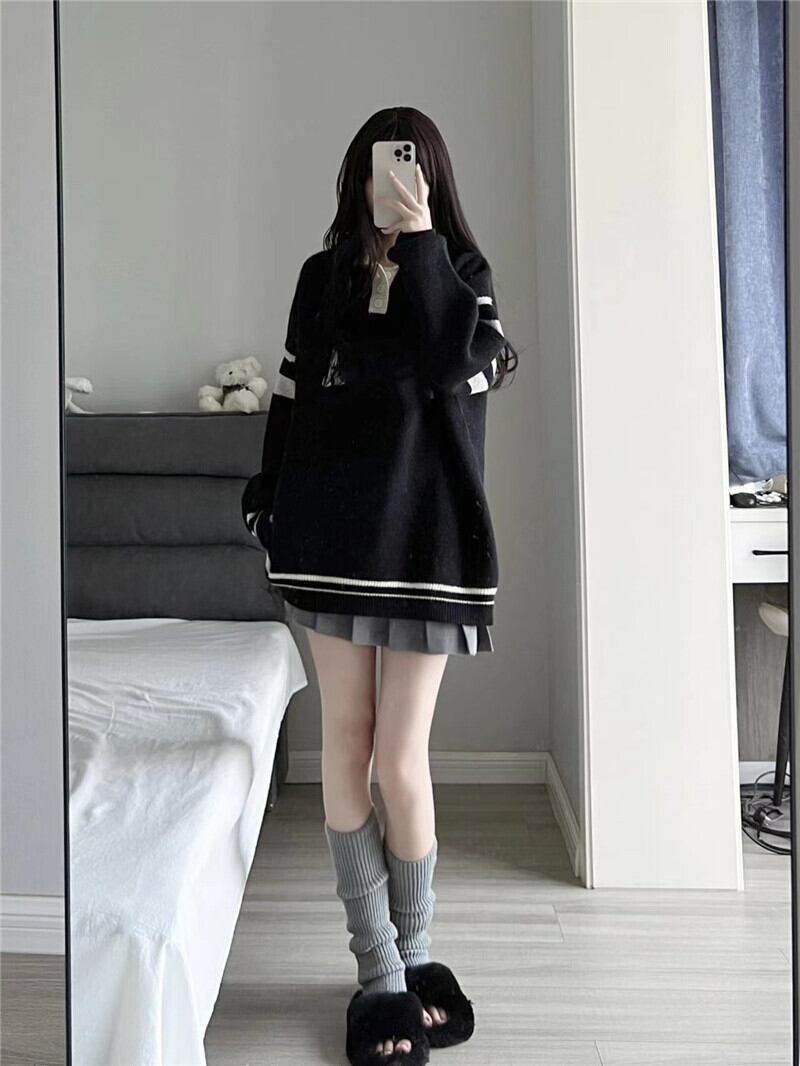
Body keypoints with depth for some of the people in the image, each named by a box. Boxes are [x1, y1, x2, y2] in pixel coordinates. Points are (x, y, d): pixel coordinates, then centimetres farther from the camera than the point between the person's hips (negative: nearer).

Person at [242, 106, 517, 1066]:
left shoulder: (460, 270, 6)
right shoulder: (324, 274, 12)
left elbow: (465, 359, -14)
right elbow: (292, 393, 14)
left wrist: (419, 244, -12)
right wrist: (270, 499, 12)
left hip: (424, 534, -2)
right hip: (333, 531, 2)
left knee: (399, 759, -3)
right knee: (345, 745, 2)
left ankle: (414, 954, 23)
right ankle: (382, 971, 18)